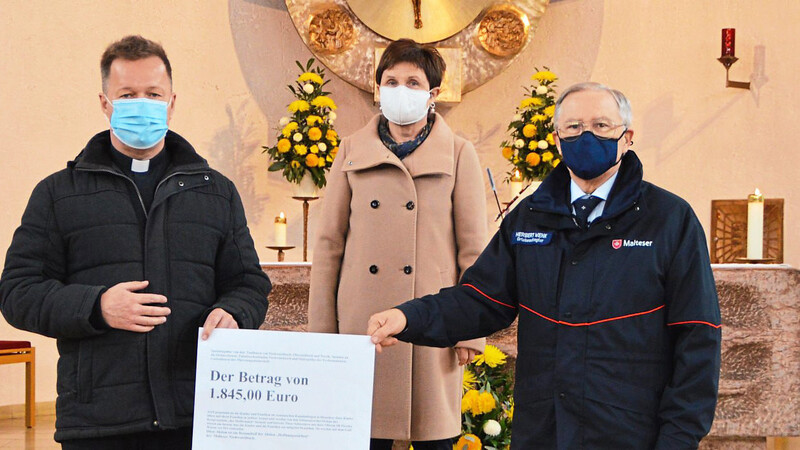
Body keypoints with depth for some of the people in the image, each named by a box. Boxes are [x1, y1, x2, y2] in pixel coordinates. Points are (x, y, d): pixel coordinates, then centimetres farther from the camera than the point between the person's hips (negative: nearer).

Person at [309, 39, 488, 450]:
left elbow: (473, 248, 3)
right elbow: (329, 242, 9)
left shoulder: (458, 154, 4)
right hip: (362, 321, 1)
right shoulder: (353, 151, 9)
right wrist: (321, 329, 5)